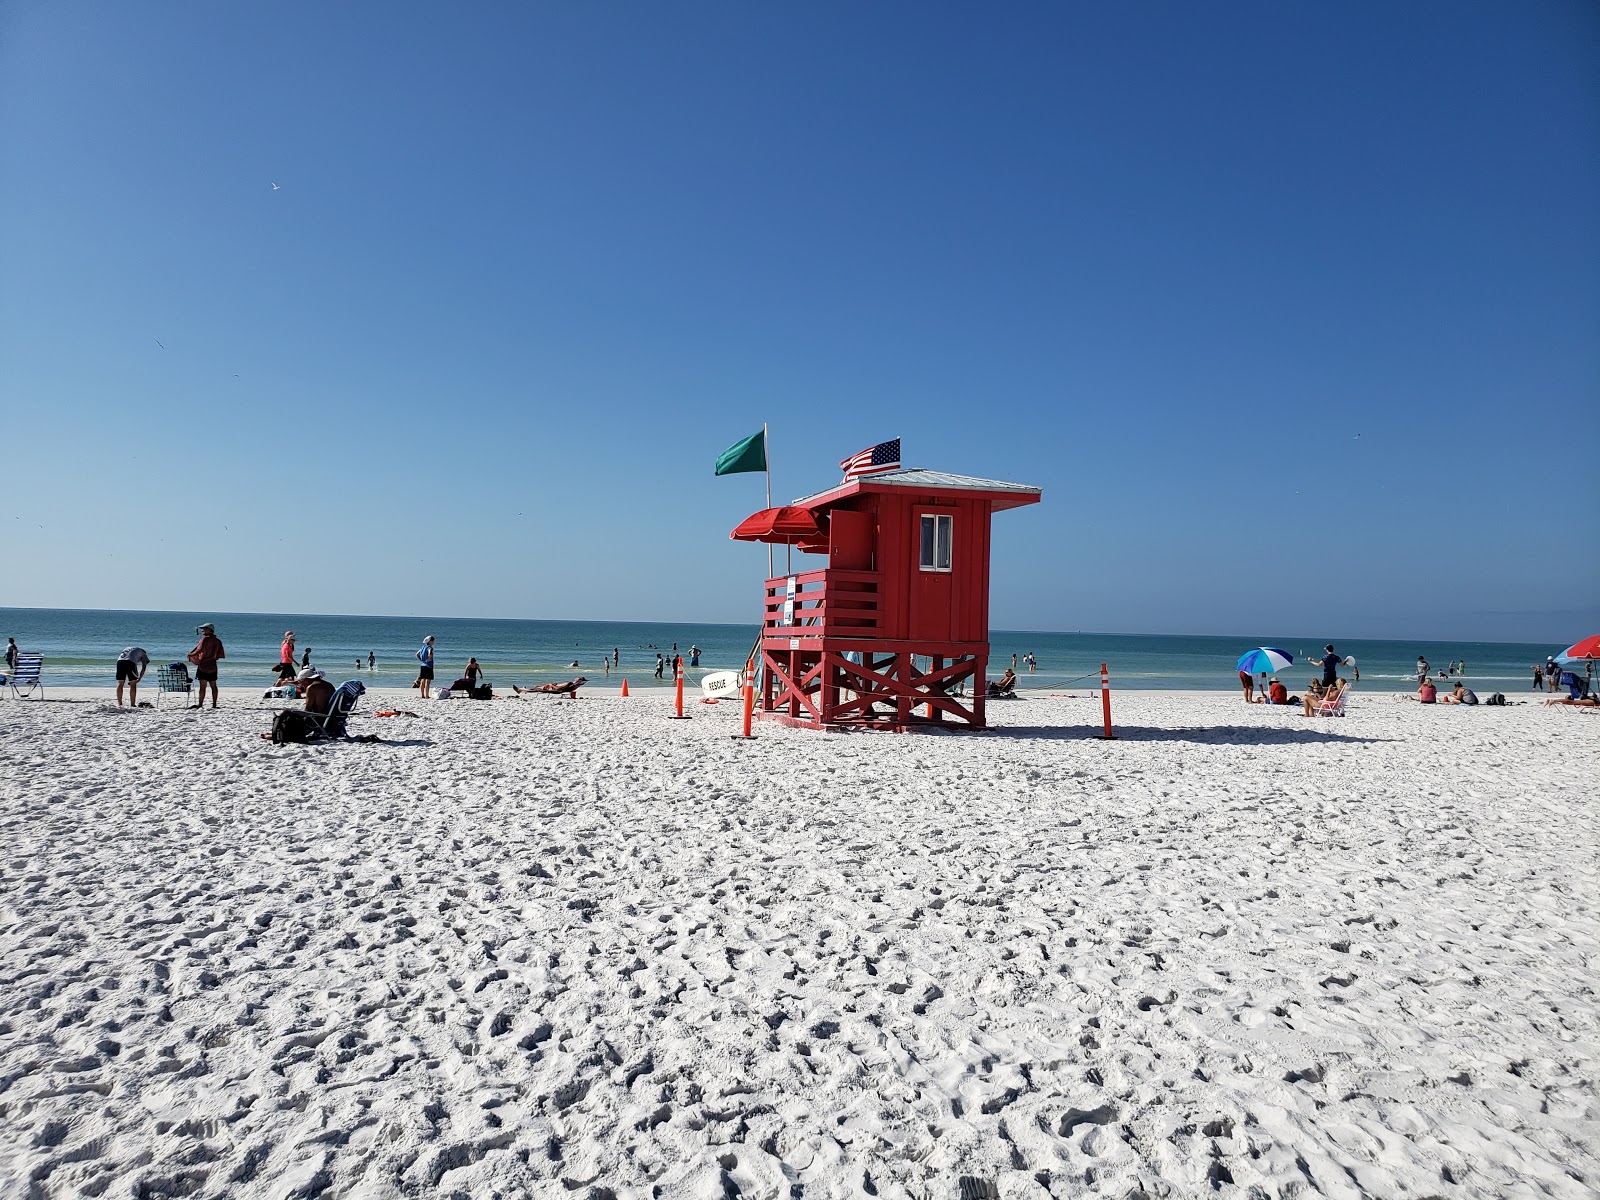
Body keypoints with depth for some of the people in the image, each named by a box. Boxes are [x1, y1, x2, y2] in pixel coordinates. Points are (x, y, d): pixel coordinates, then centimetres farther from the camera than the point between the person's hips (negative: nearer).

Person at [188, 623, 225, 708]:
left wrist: (190, 654, -3)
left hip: (203, 665, -6)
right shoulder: (217, 640, 8)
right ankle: (214, 704, 9)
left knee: (202, 686, -6)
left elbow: (199, 650, -17)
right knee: (213, 686, 9)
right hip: (213, 666, 6)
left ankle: (200, 704, -9)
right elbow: (220, 654, 8)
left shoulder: (205, 638, -10)